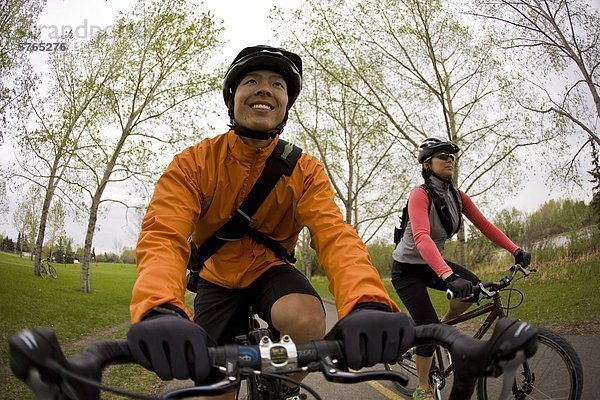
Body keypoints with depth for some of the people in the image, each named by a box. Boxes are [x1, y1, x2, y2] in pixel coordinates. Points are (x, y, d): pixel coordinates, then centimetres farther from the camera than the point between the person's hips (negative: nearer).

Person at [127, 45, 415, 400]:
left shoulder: (305, 170, -16)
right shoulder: (193, 164, -20)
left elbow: (335, 236, -31)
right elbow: (163, 237, -34)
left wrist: (368, 304, -53)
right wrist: (161, 312, -57)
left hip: (271, 270, 0)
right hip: (219, 279, 1)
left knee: (307, 319, -31)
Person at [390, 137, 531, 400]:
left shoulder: (457, 196, -3)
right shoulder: (420, 194, -26)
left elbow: (485, 225, -4)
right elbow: (422, 238, -41)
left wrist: (515, 250, -17)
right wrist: (448, 276, -54)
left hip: (431, 264, 6)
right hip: (407, 268, -6)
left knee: (474, 288, -18)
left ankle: (444, 325, 10)